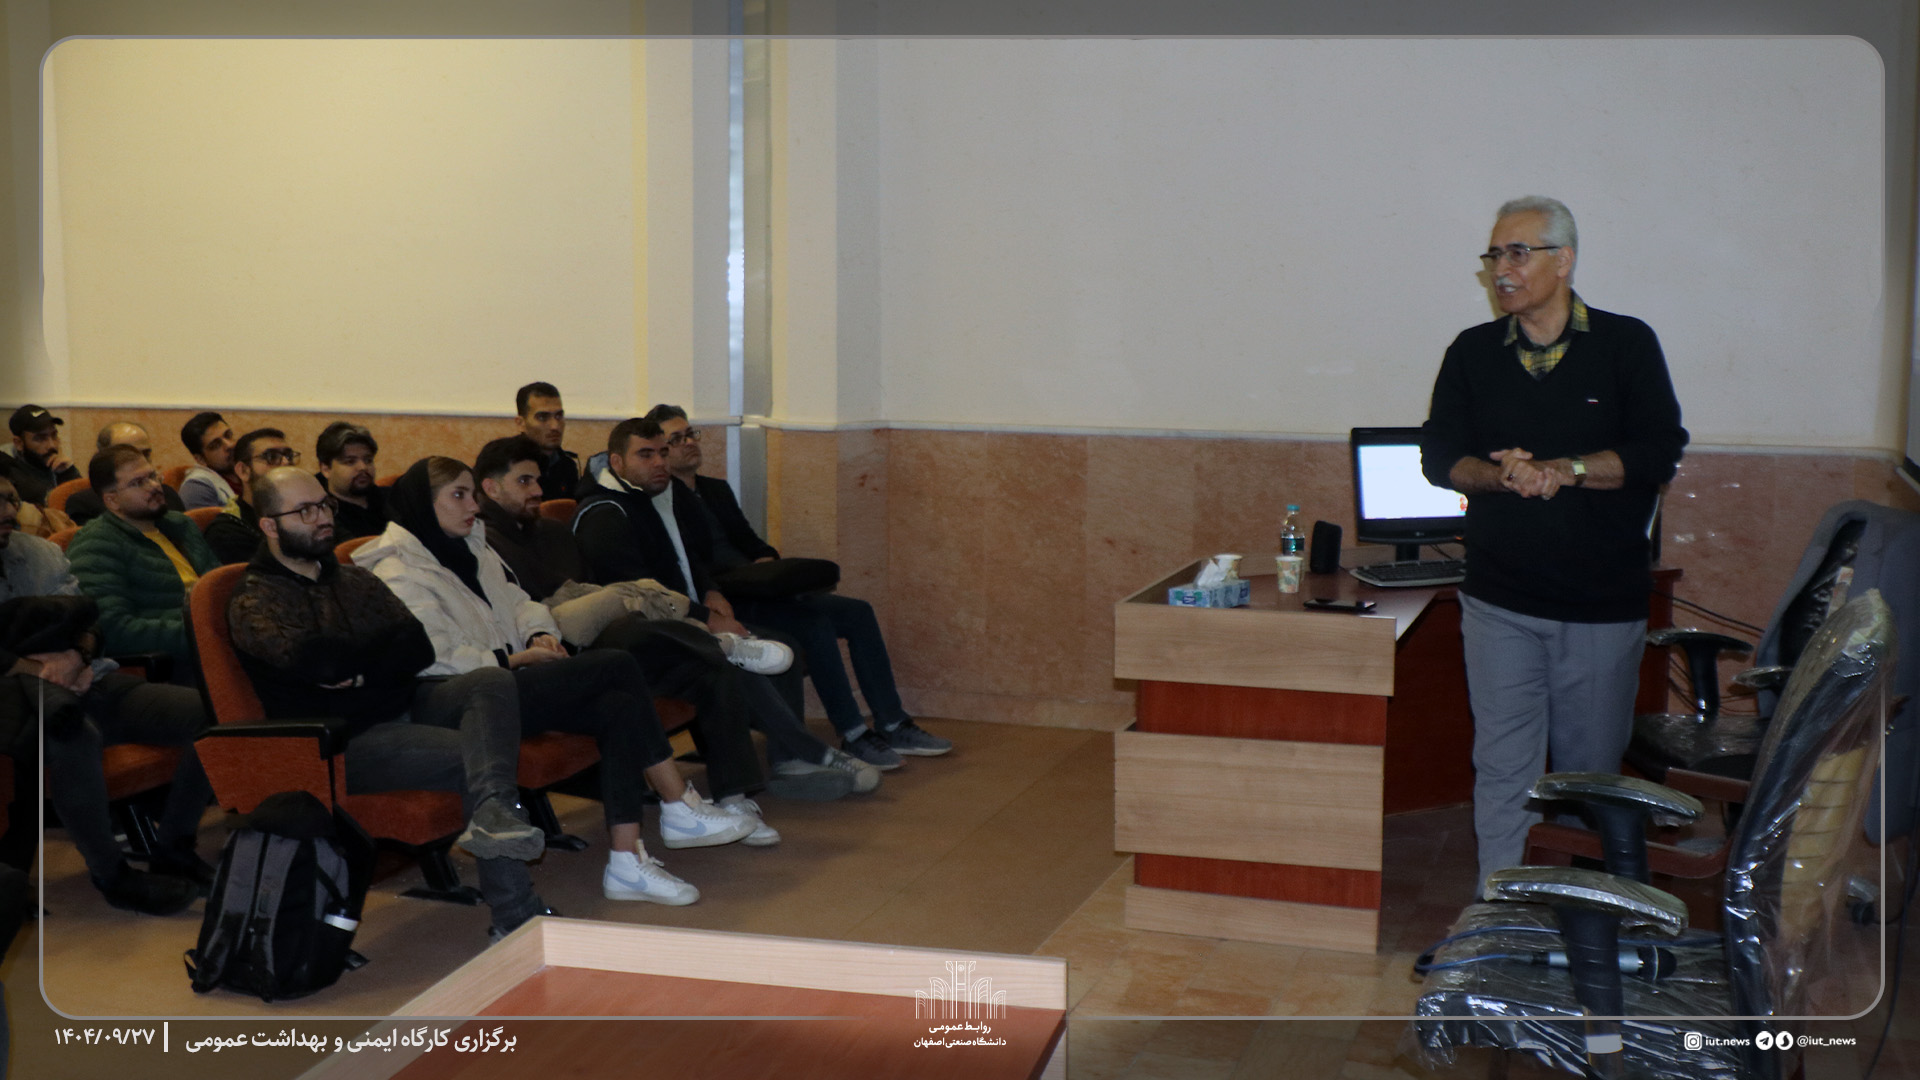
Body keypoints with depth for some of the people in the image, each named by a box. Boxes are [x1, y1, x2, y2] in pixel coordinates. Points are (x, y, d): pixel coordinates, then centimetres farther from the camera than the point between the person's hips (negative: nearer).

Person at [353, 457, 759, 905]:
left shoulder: (472, 548, 23)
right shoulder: (399, 575, -6)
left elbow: (518, 602, 25)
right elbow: (432, 661, -16)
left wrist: (539, 633, 2)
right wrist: (513, 660, -15)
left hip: (508, 683, 9)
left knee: (620, 706, -20)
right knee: (616, 665, -21)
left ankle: (627, 863, -20)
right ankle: (681, 810, -13)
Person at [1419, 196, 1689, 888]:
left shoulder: (1627, 345, 1)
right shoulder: (1472, 352, 8)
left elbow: (1659, 453, -6)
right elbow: (1439, 457, 4)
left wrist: (1563, 470, -17)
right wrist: (1501, 475, -16)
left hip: (1604, 603, -1)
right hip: (1500, 602, 1)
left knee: (1590, 772, 7)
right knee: (1502, 770, 1)